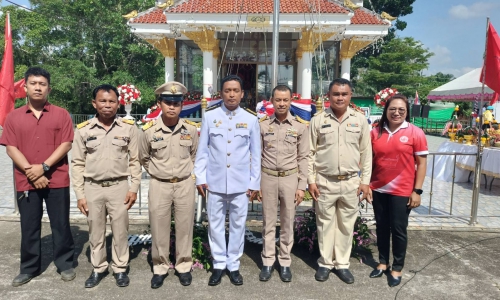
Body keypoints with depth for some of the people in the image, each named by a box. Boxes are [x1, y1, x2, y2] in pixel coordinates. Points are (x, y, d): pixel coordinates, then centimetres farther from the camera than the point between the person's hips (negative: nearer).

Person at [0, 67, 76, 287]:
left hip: (57, 181, -2)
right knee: (29, 227, 12)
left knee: (60, 224, 7)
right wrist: (30, 172, -11)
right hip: (26, 182, 2)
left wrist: (43, 167, -15)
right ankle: (29, 268, 26)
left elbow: (66, 144, -6)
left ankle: (65, 264, 21)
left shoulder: (61, 114, 1)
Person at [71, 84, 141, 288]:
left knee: (120, 230, 8)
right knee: (95, 231, 13)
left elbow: (135, 160, 1)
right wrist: (80, 194, 0)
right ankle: (98, 268, 32)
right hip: (92, 188, 1)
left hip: (119, 187, -1)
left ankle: (120, 268, 26)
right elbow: (78, 164, 2)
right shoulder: (83, 130, -1)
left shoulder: (129, 128, -3)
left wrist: (134, 188, -3)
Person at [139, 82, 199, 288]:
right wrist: (157, 172, 11)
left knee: (184, 227, 10)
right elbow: (143, 158, 9)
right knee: (159, 228, 8)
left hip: (185, 184, 1)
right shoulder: (149, 130, -8)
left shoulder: (191, 129, -4)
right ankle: (160, 267, 26)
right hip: (159, 185, 0)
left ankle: (184, 266, 27)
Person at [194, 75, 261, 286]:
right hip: (215, 182, 0)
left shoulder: (251, 119, 2)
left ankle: (234, 265, 26)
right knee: (215, 224, 9)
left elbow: (255, 154, 4)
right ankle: (219, 264, 26)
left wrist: (255, 182, 2)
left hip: (241, 183, 0)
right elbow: (202, 150, 3)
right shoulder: (209, 116, 1)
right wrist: (200, 178, -2)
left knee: (238, 225, 9)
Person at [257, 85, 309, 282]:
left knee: (287, 223, 10)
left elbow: (303, 158, 1)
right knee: (268, 222, 10)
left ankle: (285, 262, 25)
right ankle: (267, 262, 23)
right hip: (267, 178, 1)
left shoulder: (300, 126, 0)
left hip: (290, 178, 0)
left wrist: (302, 186, -3)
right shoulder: (262, 125, 1)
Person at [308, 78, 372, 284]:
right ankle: (325, 263, 25)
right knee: (325, 223, 10)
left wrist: (365, 181, 2)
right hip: (325, 182, -1)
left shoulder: (360, 120, 2)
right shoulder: (318, 120, -2)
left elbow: (366, 153, 5)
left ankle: (342, 264, 26)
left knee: (346, 225, 11)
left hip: (351, 182, 1)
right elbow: (310, 153, 0)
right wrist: (311, 180, -4)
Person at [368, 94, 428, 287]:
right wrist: (365, 184, 5)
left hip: (402, 192, -3)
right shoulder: (375, 132, 2)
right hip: (378, 189, 3)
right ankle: (383, 262, 31)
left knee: (398, 230, 7)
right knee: (382, 227, 14)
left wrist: (417, 191, -7)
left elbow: (422, 163, -4)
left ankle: (397, 268, 25)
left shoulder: (415, 133, -5)